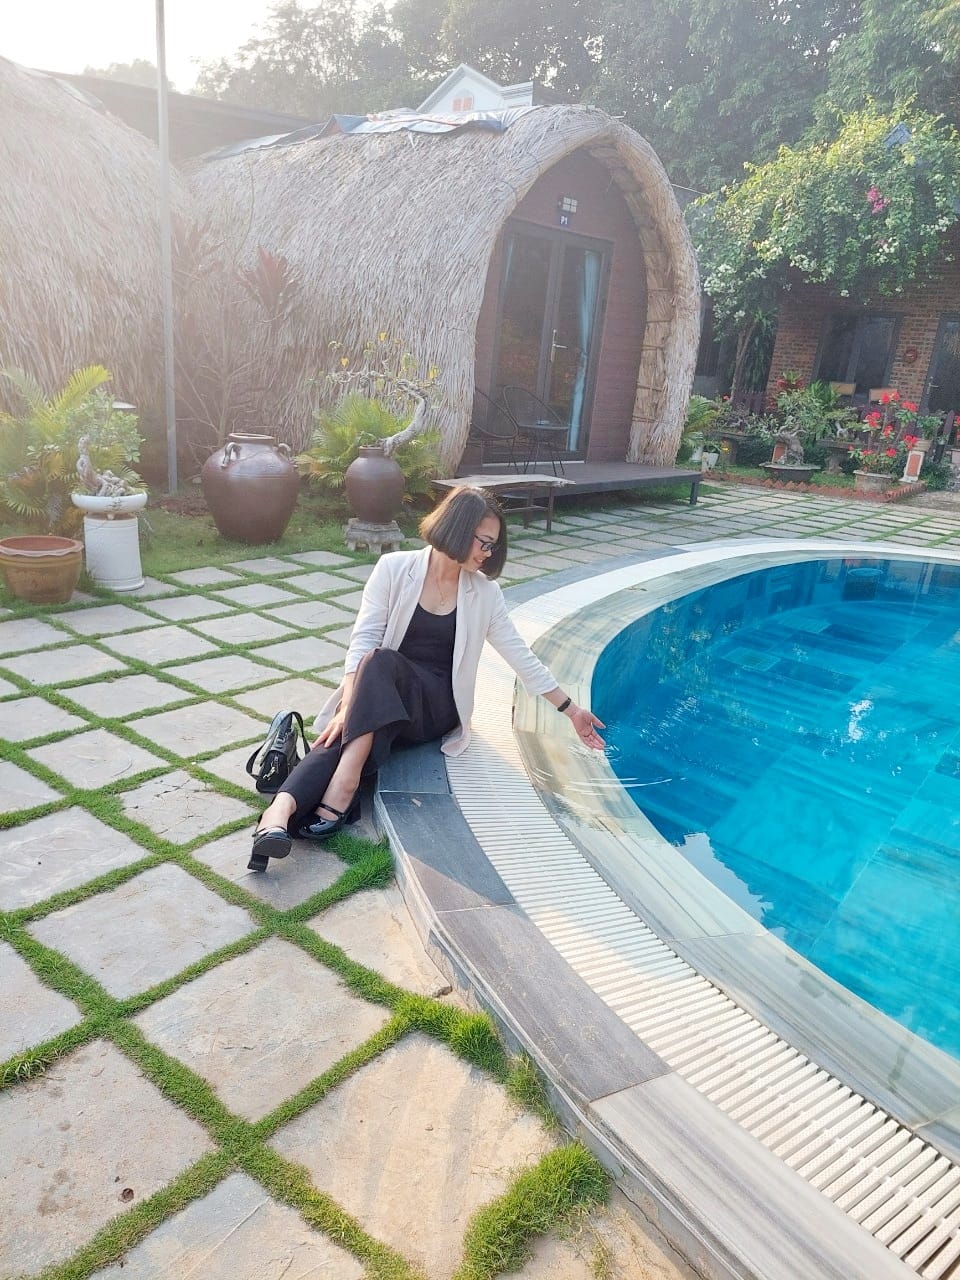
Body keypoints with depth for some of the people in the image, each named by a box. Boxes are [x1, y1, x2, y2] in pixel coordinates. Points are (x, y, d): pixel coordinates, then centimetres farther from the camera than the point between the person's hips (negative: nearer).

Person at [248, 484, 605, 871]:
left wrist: (570, 710, 12)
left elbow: (521, 655, 11)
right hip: (378, 699, 0)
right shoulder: (395, 568, -2)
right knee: (341, 737, -35)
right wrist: (347, 708, -23)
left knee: (384, 663, -34)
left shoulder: (484, 593, 5)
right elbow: (363, 641, -9)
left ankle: (343, 783, -45)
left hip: (436, 707, 0)